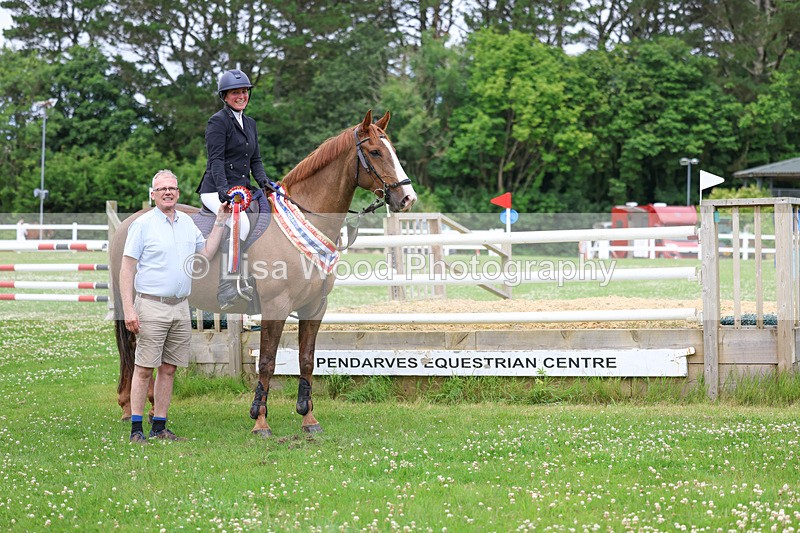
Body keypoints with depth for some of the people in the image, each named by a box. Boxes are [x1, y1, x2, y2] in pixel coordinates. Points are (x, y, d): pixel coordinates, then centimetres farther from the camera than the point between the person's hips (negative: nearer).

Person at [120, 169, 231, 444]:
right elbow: (127, 268, -7)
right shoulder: (143, 224, -5)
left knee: (169, 369, 8)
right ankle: (136, 428, -2)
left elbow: (206, 253, 21)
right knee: (144, 369, -5)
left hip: (180, 307, 6)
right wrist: (128, 309, -15)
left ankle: (159, 427, 13)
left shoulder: (188, 222, 13)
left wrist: (220, 222, 14)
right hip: (151, 306, -6)